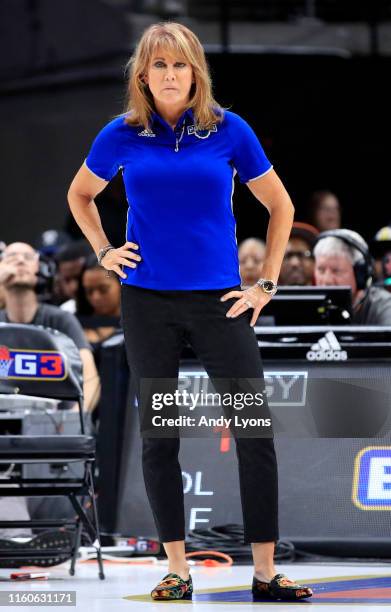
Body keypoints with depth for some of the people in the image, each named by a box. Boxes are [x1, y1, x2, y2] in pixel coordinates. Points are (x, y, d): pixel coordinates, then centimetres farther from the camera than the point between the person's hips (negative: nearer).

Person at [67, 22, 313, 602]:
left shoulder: (229, 130, -2)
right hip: (148, 302, 1)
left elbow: (280, 207, 9)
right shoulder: (122, 136, 1)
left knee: (256, 433, -5)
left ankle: (265, 572, 2)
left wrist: (266, 284, 4)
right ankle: (177, 570, 15)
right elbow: (80, 195, 20)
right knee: (158, 434, 5)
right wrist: (103, 251, 8)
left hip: (219, 300, -1)